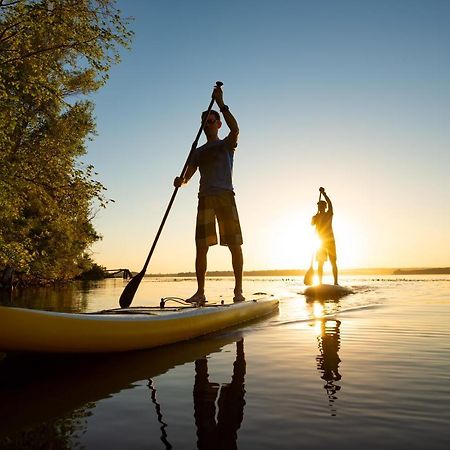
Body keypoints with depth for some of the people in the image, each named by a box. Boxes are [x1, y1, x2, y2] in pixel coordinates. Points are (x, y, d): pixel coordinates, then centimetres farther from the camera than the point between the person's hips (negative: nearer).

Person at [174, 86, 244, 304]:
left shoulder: (226, 145, 12)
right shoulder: (198, 152, 22)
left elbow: (235, 129, -11)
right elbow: (188, 175, 11)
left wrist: (221, 104, -14)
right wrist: (180, 181, -12)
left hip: (225, 196, -3)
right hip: (205, 198, 3)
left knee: (235, 245, -5)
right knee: (201, 247, -4)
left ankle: (238, 290, 2)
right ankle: (200, 292, 1)